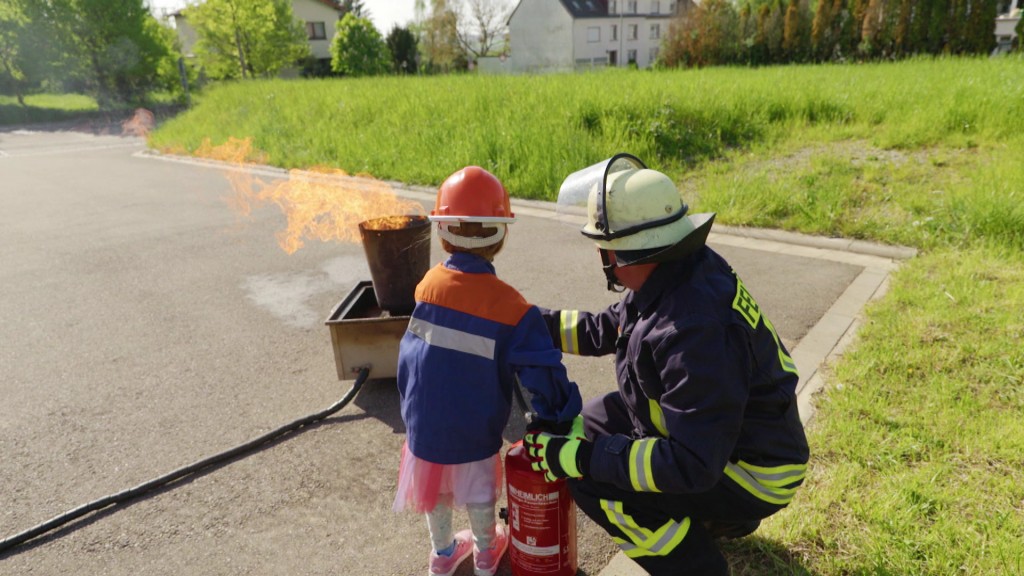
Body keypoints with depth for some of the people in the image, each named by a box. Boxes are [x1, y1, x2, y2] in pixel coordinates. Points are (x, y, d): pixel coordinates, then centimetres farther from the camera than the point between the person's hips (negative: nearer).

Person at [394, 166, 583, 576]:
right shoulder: (509, 306, -22)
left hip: (424, 422, 3)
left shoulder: (428, 284, -11)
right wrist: (562, 417, -6)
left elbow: (408, 353, 1)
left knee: (435, 487, 24)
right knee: (478, 491, 22)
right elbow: (541, 373, -21)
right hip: (474, 430, -3)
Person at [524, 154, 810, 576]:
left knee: (592, 480, -21)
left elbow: (692, 465, -34)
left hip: (750, 474, -9)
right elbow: (604, 331, 7)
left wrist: (577, 457, -30)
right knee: (595, 420, 14)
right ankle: (720, 517, 24)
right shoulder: (678, 269, -8)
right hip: (716, 430, 9)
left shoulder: (695, 331, -36)